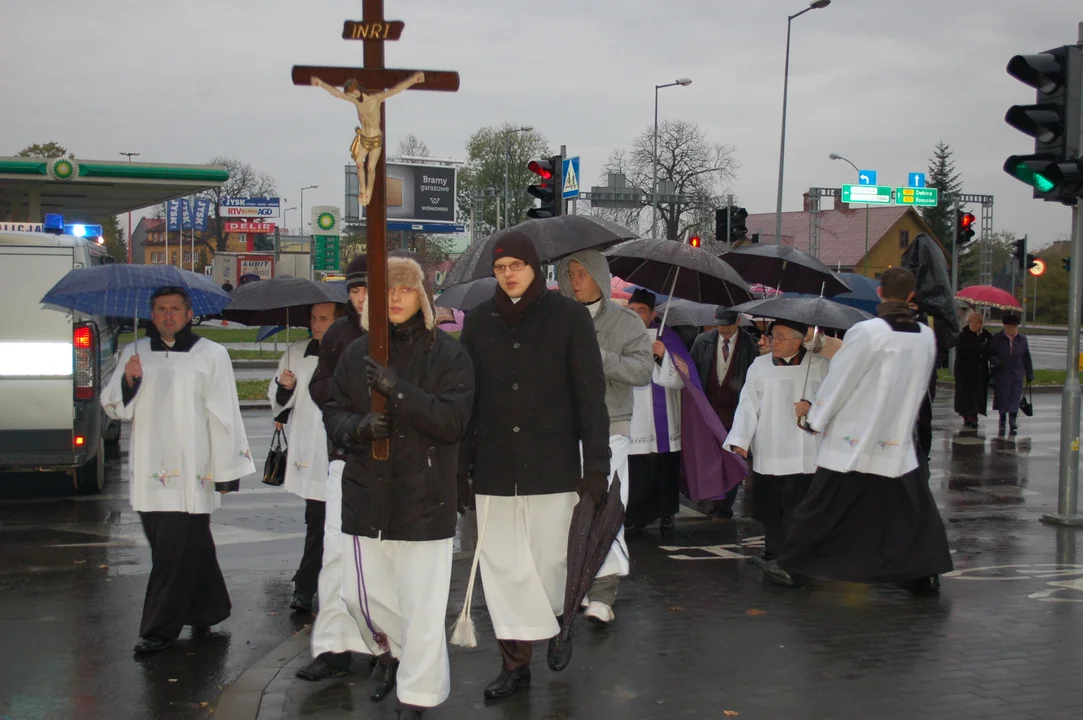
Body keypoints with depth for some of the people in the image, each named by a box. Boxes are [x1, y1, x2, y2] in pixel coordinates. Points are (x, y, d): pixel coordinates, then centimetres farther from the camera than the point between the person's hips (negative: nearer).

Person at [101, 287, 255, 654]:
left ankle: (160, 629, 1)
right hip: (149, 471, 4)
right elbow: (114, 408, 11)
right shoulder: (135, 353, 12)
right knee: (191, 548, 11)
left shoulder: (211, 355, 0)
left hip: (192, 473, -4)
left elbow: (224, 415, -1)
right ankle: (207, 611, 28)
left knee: (176, 552, -5)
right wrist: (127, 381, -10)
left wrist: (226, 469, -4)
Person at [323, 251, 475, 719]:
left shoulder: (448, 355, -3)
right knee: (360, 594, 12)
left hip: (424, 497, -4)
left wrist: (399, 390, -25)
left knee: (422, 606, -1)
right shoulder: (358, 352, 8)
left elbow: (453, 420, -14)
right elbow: (333, 413, 10)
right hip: (367, 492, 4)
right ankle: (390, 652, 41)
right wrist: (359, 427, -13)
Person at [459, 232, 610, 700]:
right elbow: (465, 398, 9)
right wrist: (460, 468, 6)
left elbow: (591, 395, -3)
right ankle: (515, 661, 17)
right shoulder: (479, 322, 6)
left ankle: (557, 623, 35)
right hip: (493, 467, 2)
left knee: (549, 559, 4)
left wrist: (596, 464, -8)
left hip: (552, 464, -2)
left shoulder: (569, 317, -2)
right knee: (503, 567, 4)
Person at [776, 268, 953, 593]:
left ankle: (792, 566, 13)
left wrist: (815, 419, 2)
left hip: (852, 441, -4)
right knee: (913, 510, 15)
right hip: (899, 442, 4)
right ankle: (925, 571, 15)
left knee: (821, 509, 5)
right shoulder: (926, 337, 0)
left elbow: (839, 381, -11)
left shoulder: (866, 332, -17)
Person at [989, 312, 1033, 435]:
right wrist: (995, 361, -16)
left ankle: (1013, 423, -3)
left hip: (1017, 375, 0)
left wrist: (1029, 374, 10)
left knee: (1014, 400, -5)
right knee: (1002, 399, 7)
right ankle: (1002, 422, 23)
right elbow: (990, 354, 6)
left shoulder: (1022, 339, 6)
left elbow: (1026, 358, 10)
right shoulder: (997, 339, 0)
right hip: (1001, 375, 0)